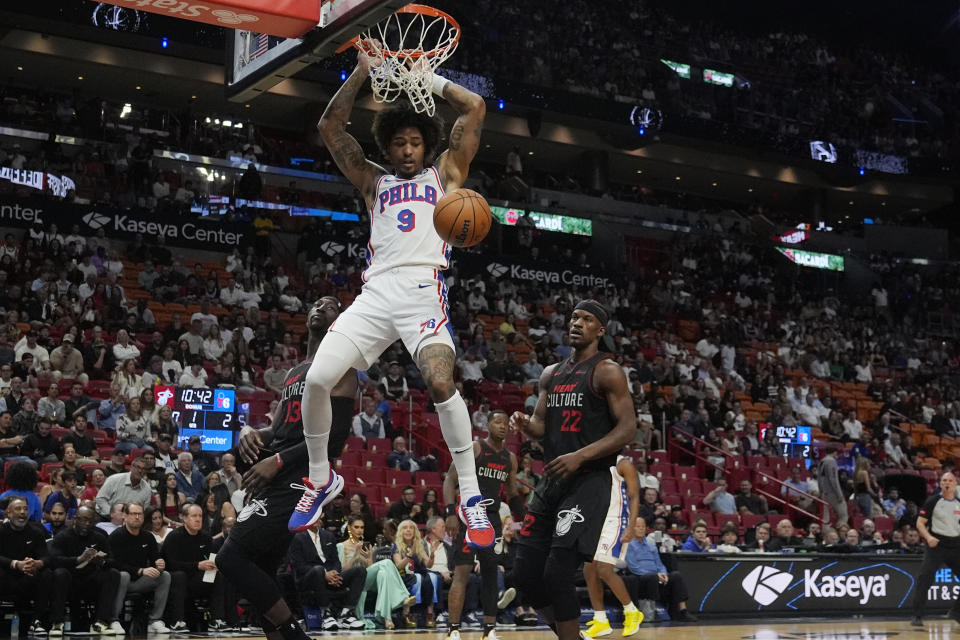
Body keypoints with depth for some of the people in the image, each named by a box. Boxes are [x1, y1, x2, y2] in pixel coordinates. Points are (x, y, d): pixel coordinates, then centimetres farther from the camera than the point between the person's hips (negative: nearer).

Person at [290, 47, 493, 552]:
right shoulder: (373, 182, 27)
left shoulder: (445, 173, 20)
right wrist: (362, 72, 15)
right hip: (376, 292, 4)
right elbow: (329, 127, 22)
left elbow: (475, 108, 13)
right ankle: (322, 480, 12)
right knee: (317, 379, -11)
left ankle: (471, 497, -13)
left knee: (441, 384, -26)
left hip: (423, 291, -3)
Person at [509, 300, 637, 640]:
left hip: (589, 482, -7)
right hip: (551, 481, 7)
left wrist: (580, 456, -22)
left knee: (558, 573, -16)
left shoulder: (607, 371, -6)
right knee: (525, 573, 5)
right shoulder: (551, 374, 15)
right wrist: (526, 424, -7)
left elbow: (628, 428, -12)